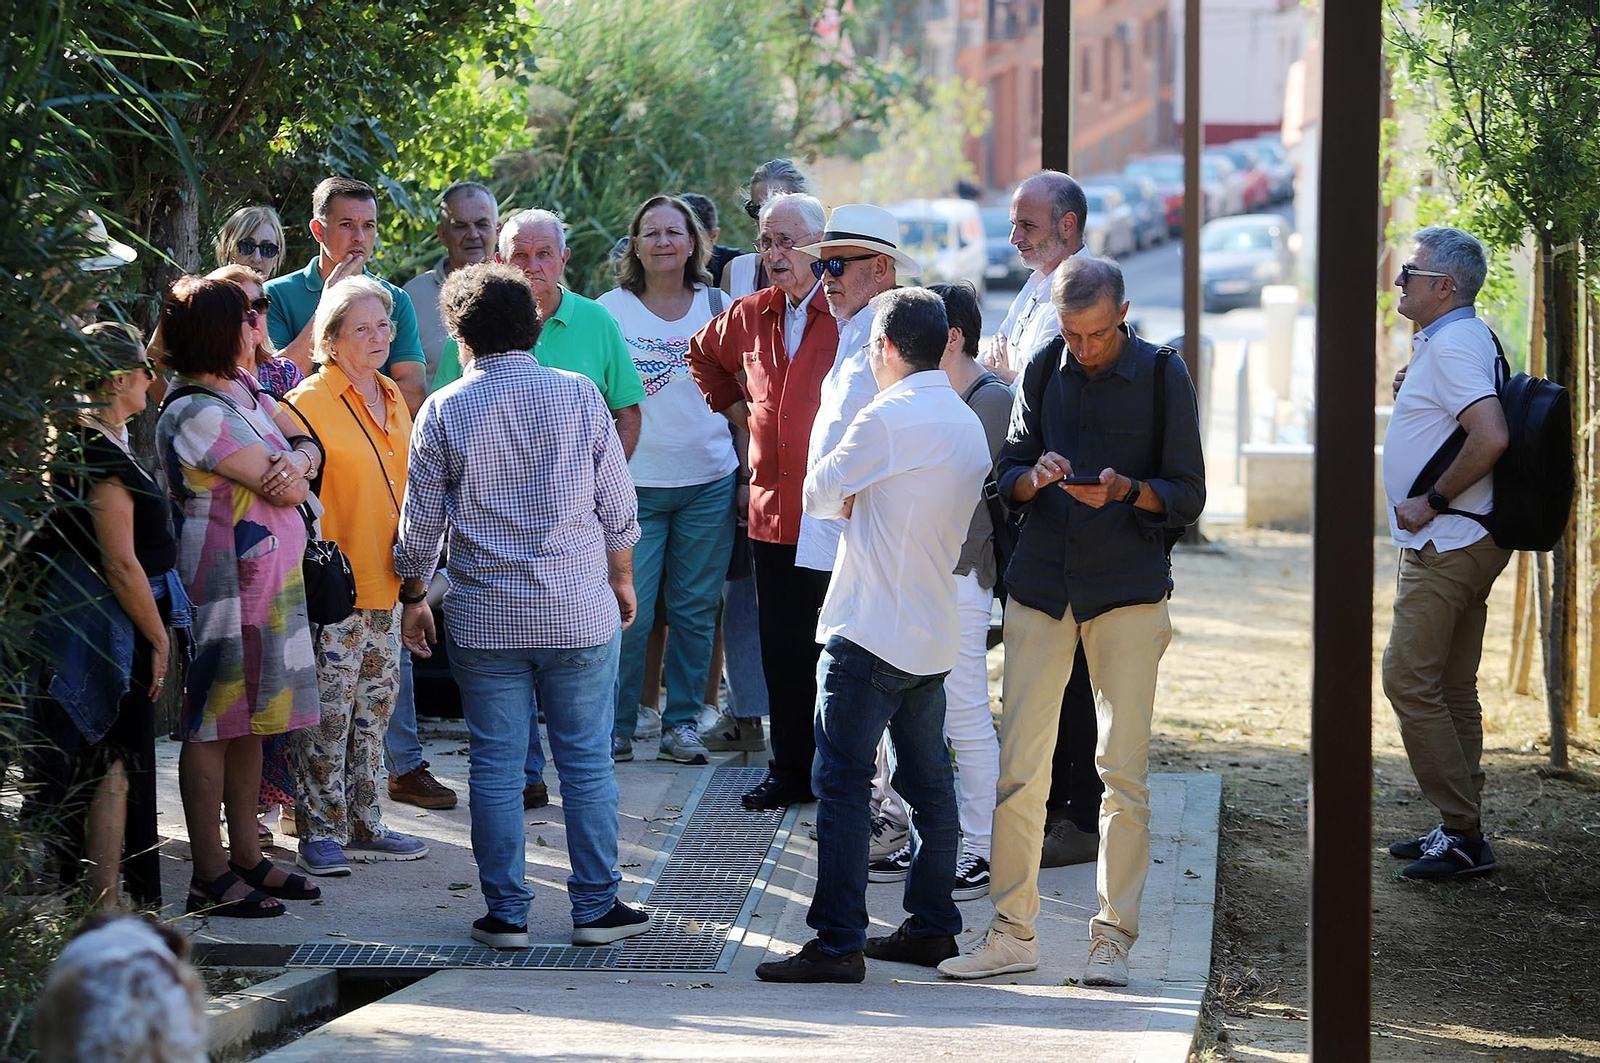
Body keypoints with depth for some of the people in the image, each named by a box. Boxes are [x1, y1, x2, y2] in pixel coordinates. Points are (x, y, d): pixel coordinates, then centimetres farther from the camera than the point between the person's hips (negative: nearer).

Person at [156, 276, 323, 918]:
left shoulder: (245, 398, 14)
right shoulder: (195, 413, -16)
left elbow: (307, 449, 9)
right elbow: (279, 485, -16)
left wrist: (296, 464, -13)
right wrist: (288, 471, 6)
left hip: (271, 582, 9)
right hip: (225, 587, -9)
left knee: (249, 721, 14)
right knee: (213, 725, -4)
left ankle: (247, 857, 22)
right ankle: (210, 878, 0)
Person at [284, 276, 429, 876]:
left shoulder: (392, 400, 13)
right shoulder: (309, 403, -11)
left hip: (385, 584, 8)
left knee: (374, 710, 13)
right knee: (327, 716, -4)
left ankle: (363, 825, 21)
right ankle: (320, 832, 4)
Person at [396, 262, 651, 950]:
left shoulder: (443, 411, -3)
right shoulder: (579, 396, 0)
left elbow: (421, 523, 1)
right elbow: (618, 507, 5)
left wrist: (414, 597, 15)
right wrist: (622, 581, 19)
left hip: (484, 619, 0)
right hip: (581, 612, 1)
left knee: (496, 765, 5)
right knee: (586, 763, 6)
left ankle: (506, 913, 7)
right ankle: (596, 907, 9)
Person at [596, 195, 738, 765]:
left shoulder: (719, 307, 7)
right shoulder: (610, 311, 1)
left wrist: (746, 470, 7)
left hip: (709, 482, 2)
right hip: (634, 483, -2)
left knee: (696, 609, 6)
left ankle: (682, 723, 16)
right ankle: (616, 727, 7)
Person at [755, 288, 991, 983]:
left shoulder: (888, 418, -15)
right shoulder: (968, 423, 11)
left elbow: (819, 494, -4)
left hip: (870, 632, -8)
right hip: (934, 634, 8)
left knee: (844, 783, -6)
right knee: (928, 782, 14)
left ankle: (838, 943, -7)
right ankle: (932, 927, 20)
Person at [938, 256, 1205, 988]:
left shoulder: (1162, 376, -2)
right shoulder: (1044, 369, 8)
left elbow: (1188, 495, -2)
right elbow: (1009, 474, 11)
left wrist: (1126, 490, -21)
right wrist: (1033, 478, -13)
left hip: (1128, 593, -3)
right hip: (1041, 585, 3)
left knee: (1123, 768, -4)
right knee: (1019, 764, 1)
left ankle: (1113, 936, 3)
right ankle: (1012, 931, 9)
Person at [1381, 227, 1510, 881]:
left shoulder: (1453, 346, -17)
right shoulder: (1452, 341, 16)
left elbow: (1491, 438, -29)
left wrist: (1430, 503, -20)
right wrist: (1411, 395, 13)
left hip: (1447, 547, -11)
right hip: (1456, 544, 11)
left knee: (1409, 679, -10)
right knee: (1450, 688, 13)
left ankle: (1462, 833, -8)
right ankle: (1459, 831, 17)